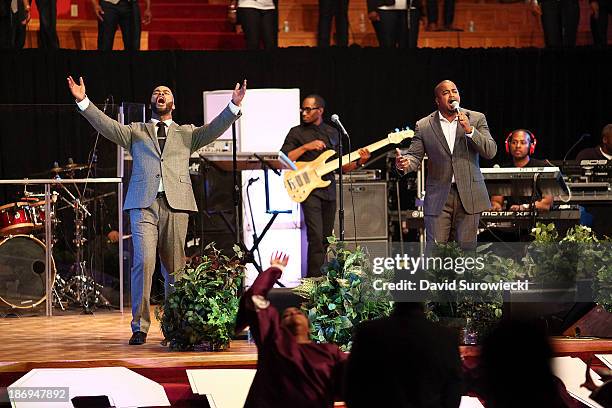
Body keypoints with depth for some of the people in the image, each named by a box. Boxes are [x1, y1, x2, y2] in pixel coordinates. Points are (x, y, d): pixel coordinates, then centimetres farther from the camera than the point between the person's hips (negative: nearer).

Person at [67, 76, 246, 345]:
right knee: (143, 262, -15)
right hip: (143, 204, -1)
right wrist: (83, 101, -7)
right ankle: (139, 327, -10)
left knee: (175, 268, 2)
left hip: (176, 204, 1)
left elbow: (213, 130, 7)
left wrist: (234, 106, -7)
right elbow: (107, 126, 6)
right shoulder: (135, 132, 20)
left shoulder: (186, 134, 22)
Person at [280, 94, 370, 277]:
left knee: (325, 239, 7)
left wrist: (359, 162, -2)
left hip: (329, 191, 5)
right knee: (316, 237, -18)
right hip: (309, 190, -5)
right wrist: (306, 147, -17)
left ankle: (312, 278, 15)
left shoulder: (333, 133, 14)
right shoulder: (297, 133, 1)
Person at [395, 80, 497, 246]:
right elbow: (415, 156, 4)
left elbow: (491, 151, -3)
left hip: (469, 196, 0)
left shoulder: (476, 119, 6)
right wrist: (404, 164, -19)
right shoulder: (424, 126, 6)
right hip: (438, 198, 0)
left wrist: (470, 130, -16)